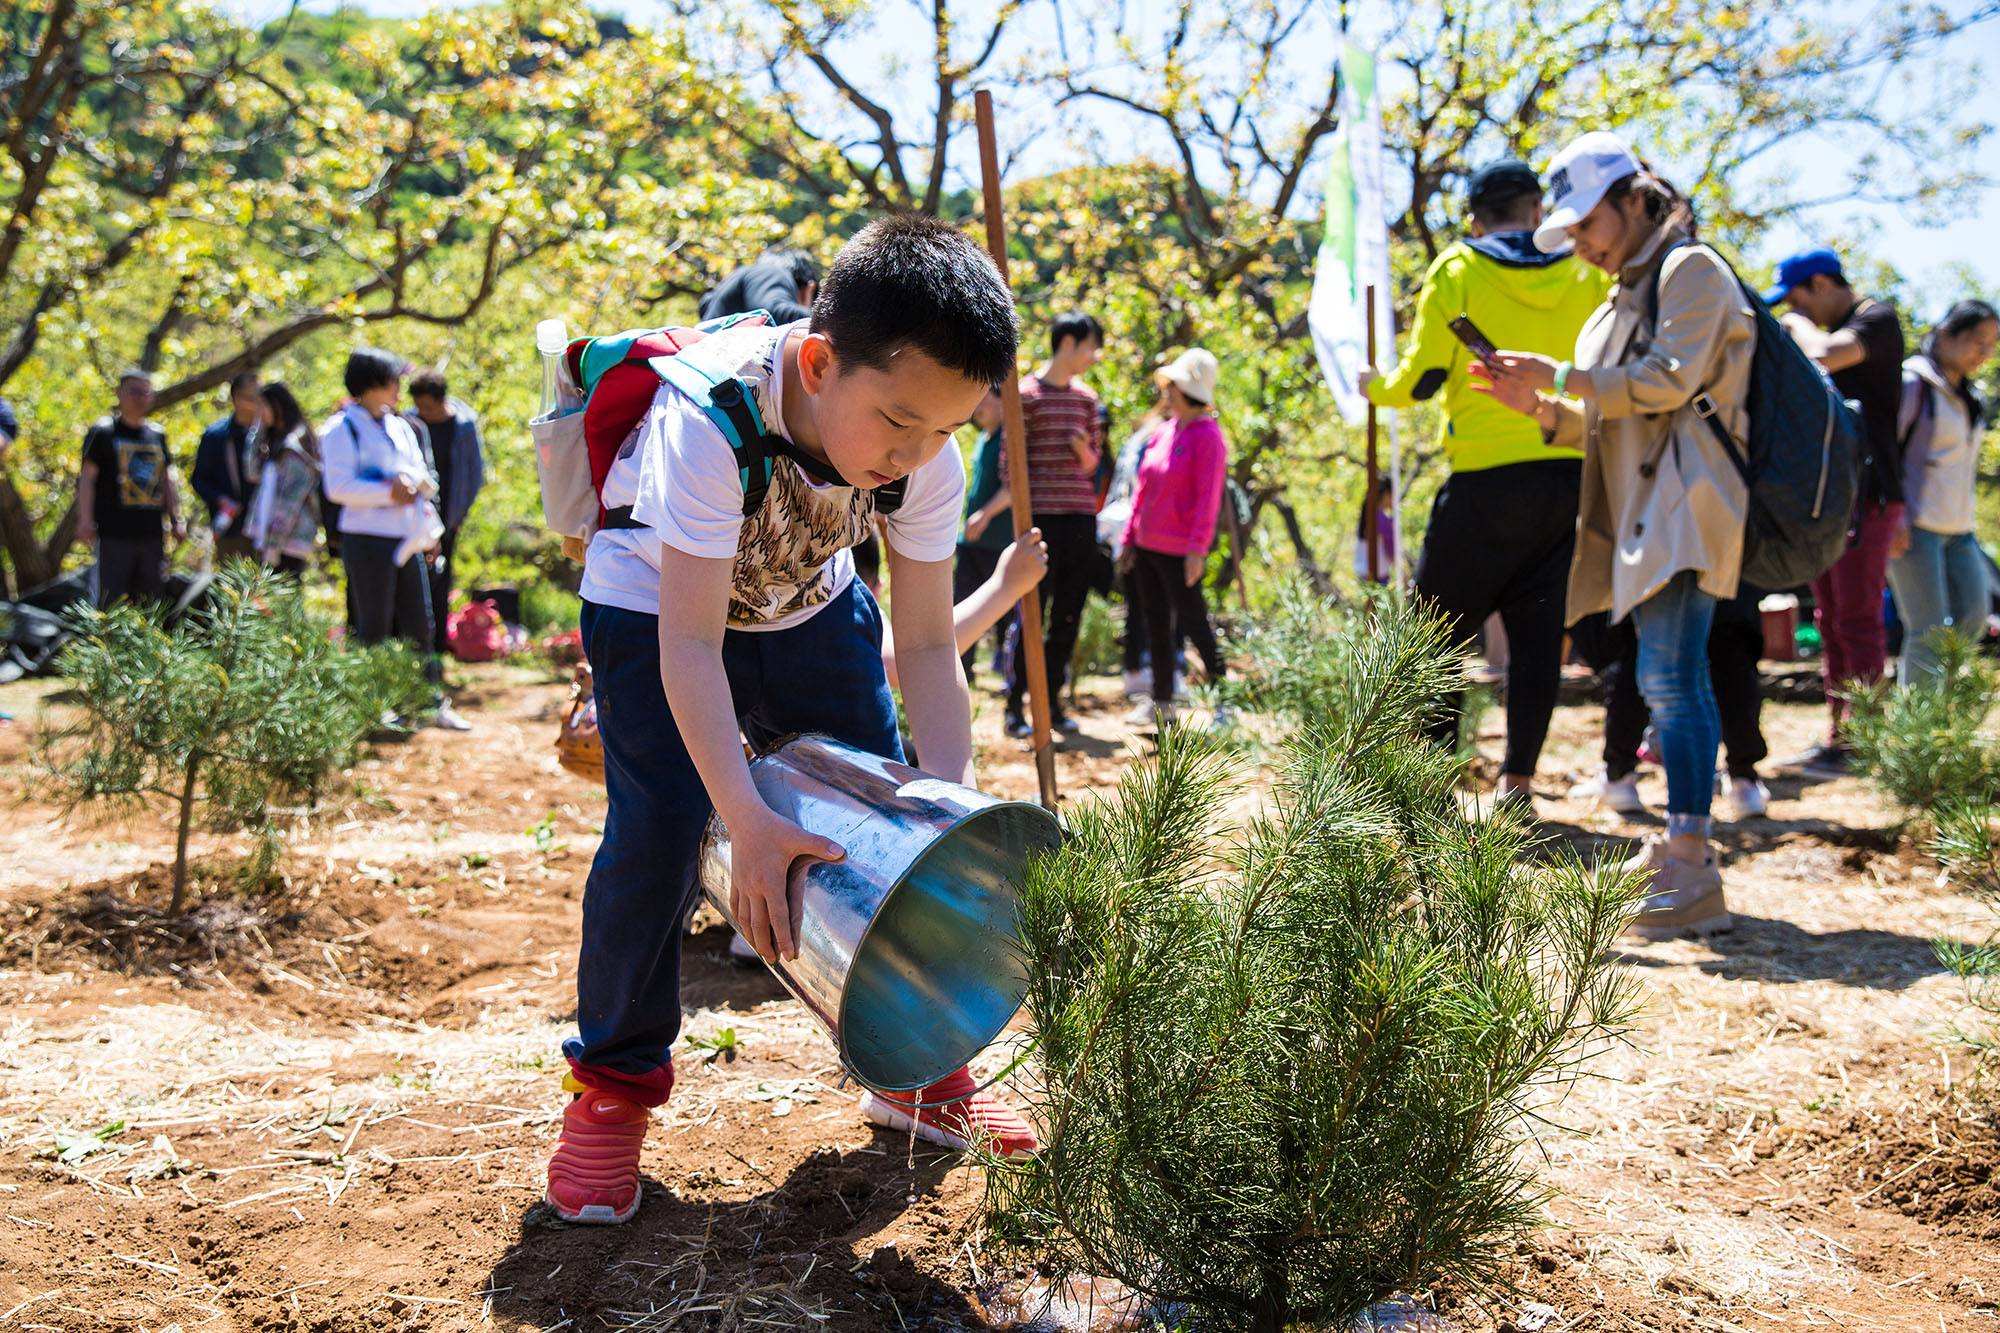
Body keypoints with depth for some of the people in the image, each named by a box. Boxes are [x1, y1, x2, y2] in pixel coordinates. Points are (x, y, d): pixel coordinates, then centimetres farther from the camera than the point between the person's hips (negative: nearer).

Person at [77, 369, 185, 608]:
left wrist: (176, 521, 15)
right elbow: (87, 478, -4)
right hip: (114, 532, -5)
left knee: (152, 603, 9)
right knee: (112, 601, -9)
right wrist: (85, 521, -13)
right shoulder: (102, 431, 0)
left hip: (152, 533, 5)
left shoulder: (157, 434, 15)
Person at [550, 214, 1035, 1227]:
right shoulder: (710, 415, -40)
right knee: (659, 829, -20)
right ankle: (612, 1085, 2)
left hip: (808, 604, 5)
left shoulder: (928, 459, -25)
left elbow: (926, 646, -19)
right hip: (657, 601, -4)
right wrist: (748, 820, -50)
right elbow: (689, 641, -40)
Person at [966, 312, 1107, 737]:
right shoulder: (1026, 395, -3)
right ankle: (1014, 706, 2)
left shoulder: (1086, 398, 13)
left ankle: (1053, 702, 16)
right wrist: (986, 514, -13)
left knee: (1068, 619, 8)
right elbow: (1011, 470, -3)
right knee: (1033, 616, -5)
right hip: (1042, 518, -5)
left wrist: (1084, 450, -5)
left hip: (1082, 518, 6)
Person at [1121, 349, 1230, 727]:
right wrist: (1130, 535, 15)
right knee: (1155, 625, 13)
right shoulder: (1163, 431, 12)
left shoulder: (1207, 436, -11)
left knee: (1194, 624, -3)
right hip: (1147, 547, 8)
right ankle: (1161, 703, 22)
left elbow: (1208, 498, -16)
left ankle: (1225, 702, 6)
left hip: (1178, 551, -8)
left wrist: (1197, 549, -20)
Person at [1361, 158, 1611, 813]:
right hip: (1571, 472, 4)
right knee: (1538, 629, 8)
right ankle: (1518, 780, 9)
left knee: (1440, 625, 5)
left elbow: (1423, 376, -5)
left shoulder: (1458, 269, -2)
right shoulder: (1586, 273, 8)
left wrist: (1376, 388, 14)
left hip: (1487, 476, -4)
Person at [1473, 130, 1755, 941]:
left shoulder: (1690, 269, -2)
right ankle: (1680, 844, 18)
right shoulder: (1627, 297, 26)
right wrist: (1537, 405, 10)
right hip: (1644, 511, 10)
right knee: (1669, 678, 11)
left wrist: (1562, 376, -10)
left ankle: (1694, 877, -23)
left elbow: (1670, 380, -15)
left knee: (1670, 676, -19)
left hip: (1685, 503, -10)